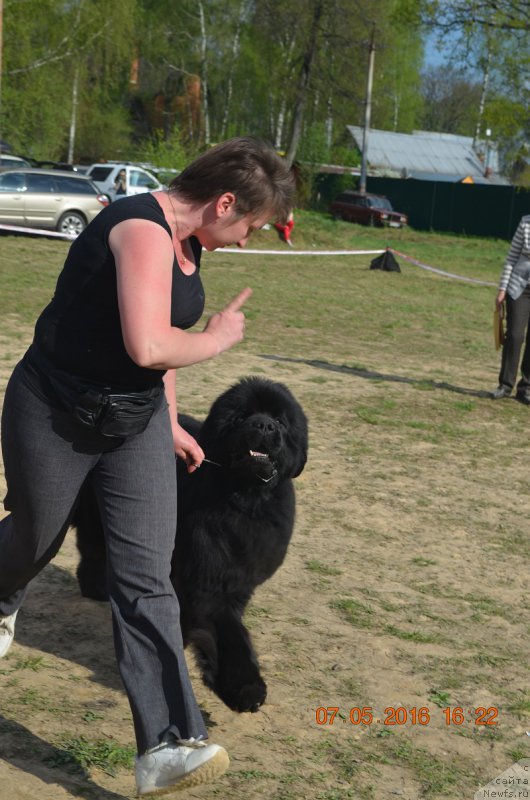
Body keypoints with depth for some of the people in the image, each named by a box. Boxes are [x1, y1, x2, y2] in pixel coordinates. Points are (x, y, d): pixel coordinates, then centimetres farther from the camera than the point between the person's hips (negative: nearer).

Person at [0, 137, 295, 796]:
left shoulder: (186, 239, 5)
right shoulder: (143, 229, -24)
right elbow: (148, 346, -34)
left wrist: (170, 423, 19)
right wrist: (217, 338, -16)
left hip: (137, 422, 7)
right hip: (55, 419, -7)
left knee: (146, 574, -6)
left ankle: (167, 746, -8)